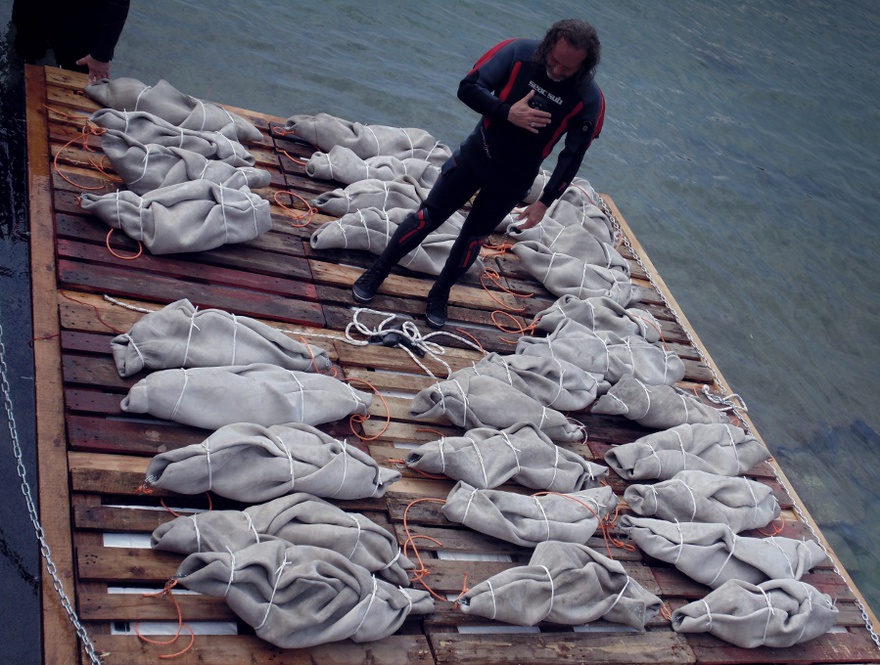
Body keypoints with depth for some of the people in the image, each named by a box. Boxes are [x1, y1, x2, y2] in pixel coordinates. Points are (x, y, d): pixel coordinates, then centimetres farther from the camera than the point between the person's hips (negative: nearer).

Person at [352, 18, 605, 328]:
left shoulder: (589, 99, -18)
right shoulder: (520, 52, -19)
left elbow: (572, 156, -11)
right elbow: (468, 87, -19)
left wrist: (544, 202, -13)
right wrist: (507, 113, -33)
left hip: (513, 180, 1)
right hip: (475, 155, 0)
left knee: (472, 238, 12)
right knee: (427, 217, 3)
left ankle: (439, 294, 34)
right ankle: (377, 272, 22)